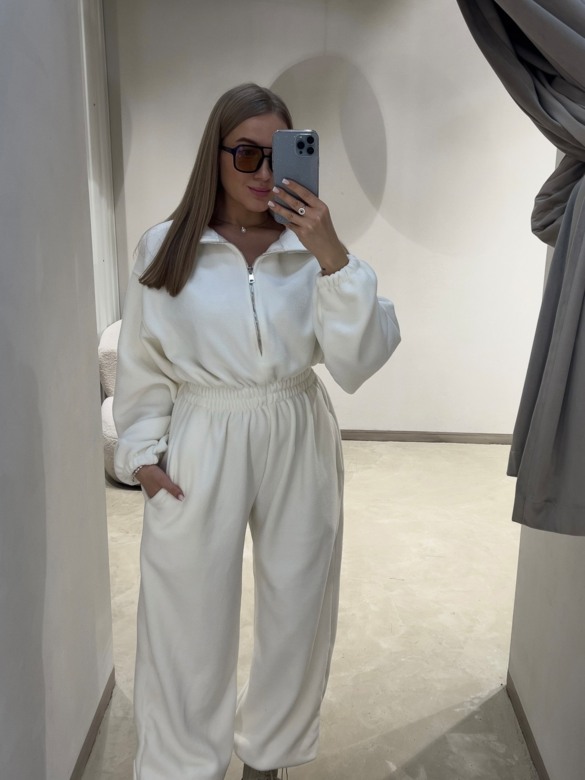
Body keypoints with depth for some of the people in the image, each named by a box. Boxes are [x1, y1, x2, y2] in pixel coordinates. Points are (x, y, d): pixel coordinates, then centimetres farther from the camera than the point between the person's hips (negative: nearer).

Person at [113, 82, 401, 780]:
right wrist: (142, 451, -1)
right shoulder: (164, 247, -2)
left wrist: (332, 257, -19)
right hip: (200, 447, -1)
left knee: (296, 611, 15)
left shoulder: (312, 246, -1)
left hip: (299, 446, 2)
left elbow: (357, 362, -11)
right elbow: (142, 365, 5)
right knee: (190, 622, 8)